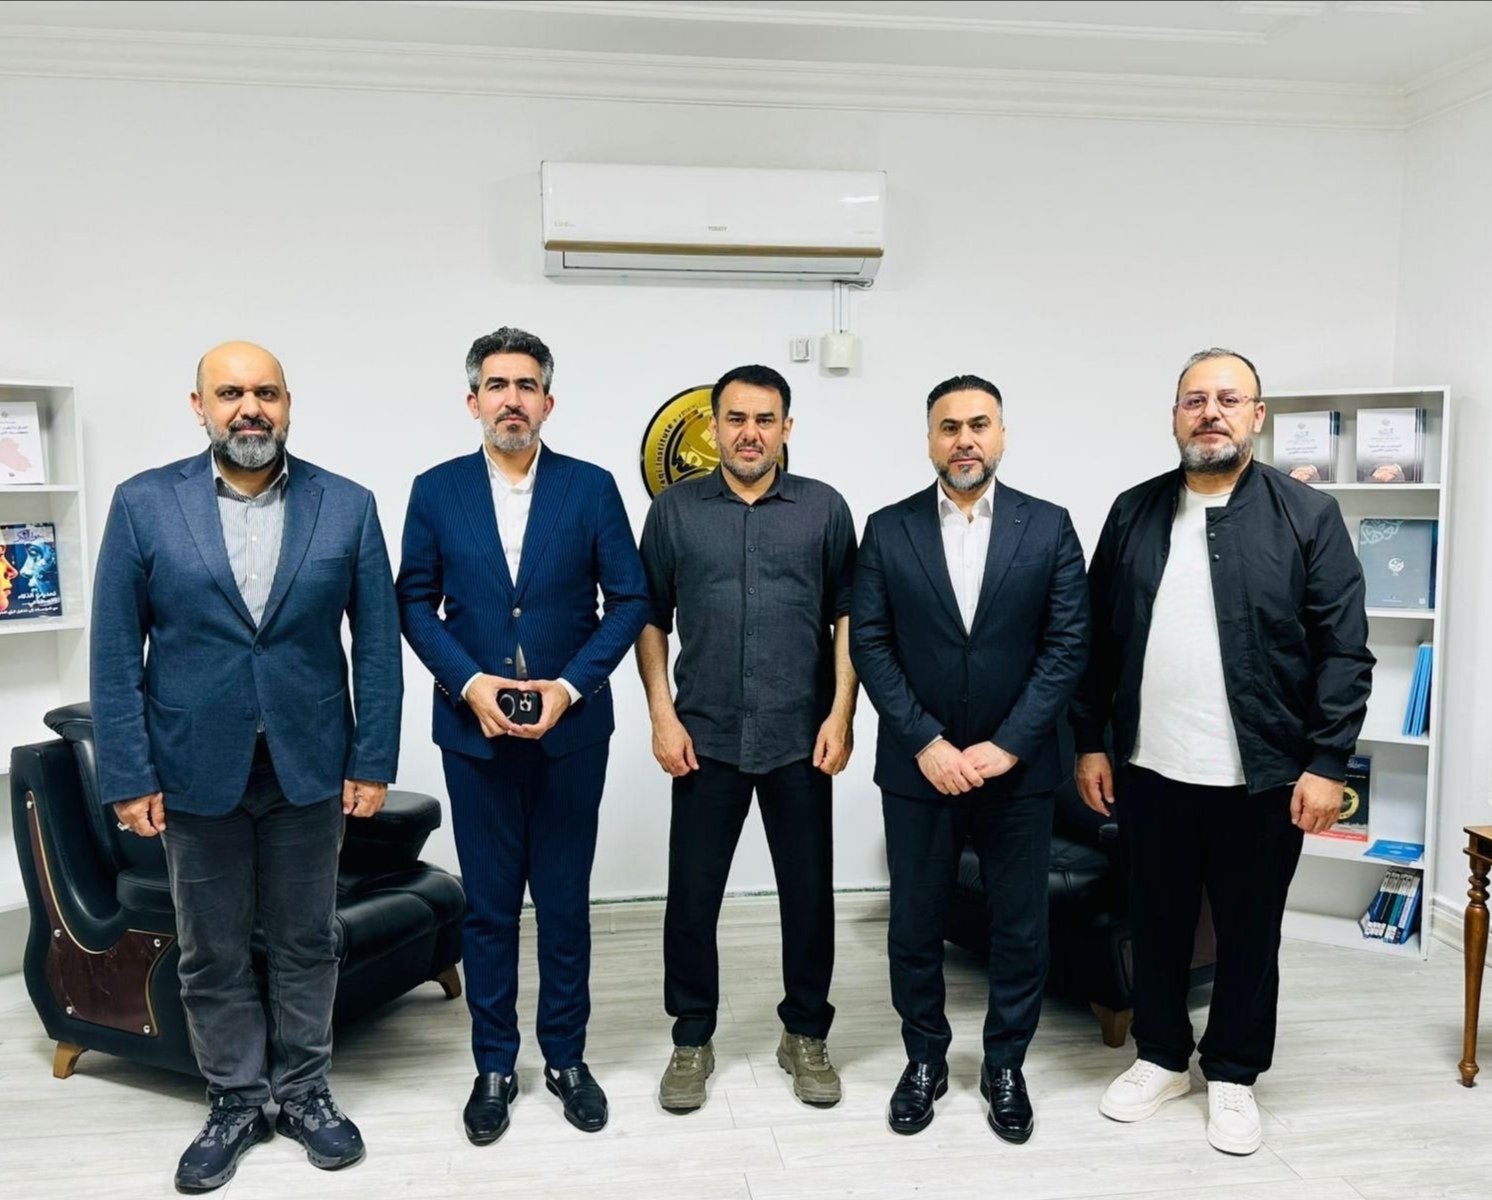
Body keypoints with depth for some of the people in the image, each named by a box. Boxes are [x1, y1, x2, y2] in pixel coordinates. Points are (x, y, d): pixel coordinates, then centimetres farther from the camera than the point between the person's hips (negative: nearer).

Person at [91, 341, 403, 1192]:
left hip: (311, 767, 0)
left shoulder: (347, 506, -2)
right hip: (196, 770, 0)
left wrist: (372, 763, -4)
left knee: (306, 941, 13)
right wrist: (129, 777, -6)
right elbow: (116, 654, -3)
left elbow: (378, 643, -1)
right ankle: (236, 1101, 32)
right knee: (212, 952, 13)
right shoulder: (145, 504, -3)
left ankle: (304, 1091, 32)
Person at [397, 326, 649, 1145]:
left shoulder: (592, 488, -1)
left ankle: (565, 1056, 27)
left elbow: (629, 601, -2)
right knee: (488, 904, 10)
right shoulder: (436, 490, 2)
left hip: (572, 729, 0)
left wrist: (570, 685, -13)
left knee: (565, 900, 10)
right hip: (475, 730, 1)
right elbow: (414, 603, 3)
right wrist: (469, 682, -12)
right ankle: (494, 1065, 25)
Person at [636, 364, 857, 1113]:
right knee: (692, 894, 7)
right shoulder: (675, 509, 3)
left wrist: (841, 715, -5)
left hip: (801, 738, 0)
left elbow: (848, 617, 3)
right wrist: (662, 716, -3)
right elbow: (650, 620, 5)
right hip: (705, 738, 0)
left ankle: (806, 1034, 28)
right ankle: (692, 1038, 25)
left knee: (809, 891, 9)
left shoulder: (825, 508, 2)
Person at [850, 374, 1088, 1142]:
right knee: (915, 923, 10)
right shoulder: (888, 530, 0)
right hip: (917, 767, 0)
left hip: (1017, 767, 0)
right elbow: (869, 646, -4)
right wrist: (926, 743, -12)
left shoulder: (1048, 527, 0)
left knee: (1020, 926, 10)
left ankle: (1005, 1066, 29)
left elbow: (1067, 646, -4)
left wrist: (1006, 745, -12)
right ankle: (924, 1060, 30)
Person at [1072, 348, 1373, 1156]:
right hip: (1150, 769, 2)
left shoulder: (1307, 515, -4)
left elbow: (1345, 650, -6)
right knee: (1156, 924, 15)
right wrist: (1089, 742, 3)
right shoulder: (1133, 513, 4)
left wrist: (1326, 762, -11)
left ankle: (1233, 1076, 31)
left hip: (1260, 775, -2)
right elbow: (1098, 639, 6)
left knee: (1249, 933, 12)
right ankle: (1161, 1058, 35)